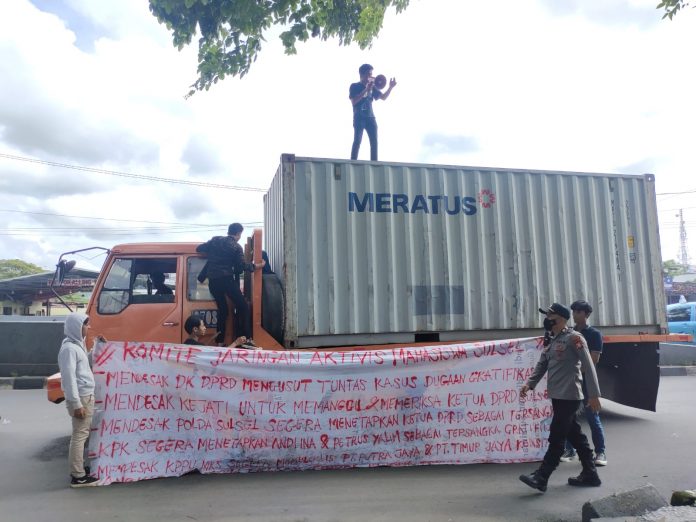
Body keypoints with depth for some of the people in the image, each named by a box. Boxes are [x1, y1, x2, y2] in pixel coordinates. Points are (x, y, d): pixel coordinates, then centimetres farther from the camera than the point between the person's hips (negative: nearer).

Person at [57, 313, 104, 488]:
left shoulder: (78, 345, 14)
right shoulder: (69, 348, -16)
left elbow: (88, 365, 20)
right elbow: (69, 378, -20)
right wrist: (76, 403, -22)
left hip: (87, 396, 10)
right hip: (81, 397, -10)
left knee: (82, 433, 17)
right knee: (80, 434, -5)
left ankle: (78, 469, 27)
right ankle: (78, 477, 0)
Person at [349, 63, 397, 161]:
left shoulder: (372, 87, 17)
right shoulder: (354, 86, 3)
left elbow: (383, 97, 15)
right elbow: (353, 101, -11)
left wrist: (391, 87, -1)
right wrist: (366, 90, -16)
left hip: (370, 117, 5)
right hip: (359, 118, -5)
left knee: (374, 142, -4)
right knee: (357, 141, -16)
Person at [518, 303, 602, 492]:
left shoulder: (574, 338, -9)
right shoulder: (551, 341, 15)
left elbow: (588, 367, -12)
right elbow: (541, 365, 11)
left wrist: (593, 394, -15)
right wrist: (529, 383, -4)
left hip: (569, 396, -8)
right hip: (557, 396, 8)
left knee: (556, 438, -5)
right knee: (575, 436, 15)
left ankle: (541, 477, -3)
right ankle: (590, 474, 26)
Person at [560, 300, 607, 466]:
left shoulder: (594, 334, -2)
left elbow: (594, 359, -10)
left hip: (586, 381, -4)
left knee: (592, 417, -1)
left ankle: (600, 452, 8)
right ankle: (569, 450, 16)